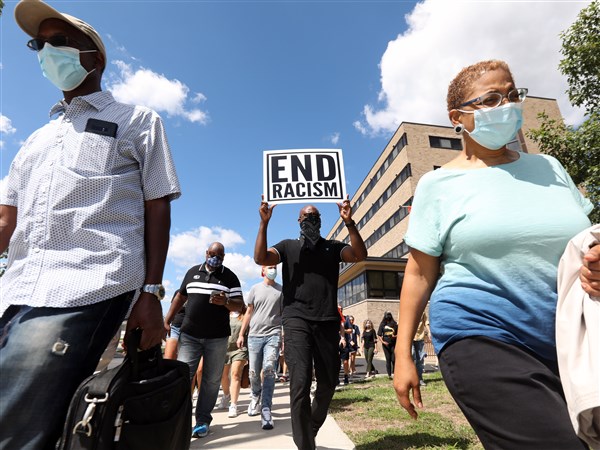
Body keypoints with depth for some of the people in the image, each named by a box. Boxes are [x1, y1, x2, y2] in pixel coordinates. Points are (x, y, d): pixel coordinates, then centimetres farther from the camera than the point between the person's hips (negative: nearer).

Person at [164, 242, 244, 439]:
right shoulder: (192, 272, 10)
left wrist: (225, 302, -24)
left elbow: (240, 305, -4)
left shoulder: (230, 277, 0)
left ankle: (203, 420, 19)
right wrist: (167, 319, 12)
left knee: (211, 380, 6)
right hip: (189, 334, 2)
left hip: (217, 337, -1)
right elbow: (180, 296, 17)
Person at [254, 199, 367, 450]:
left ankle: (311, 428, 41)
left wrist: (349, 222, -15)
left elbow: (360, 255, -4)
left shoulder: (333, 247, 13)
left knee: (328, 382, 12)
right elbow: (260, 258, -5)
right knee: (300, 382, -10)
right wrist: (264, 223, -13)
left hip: (328, 322, 3)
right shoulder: (288, 246, 11)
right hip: (297, 320, -2)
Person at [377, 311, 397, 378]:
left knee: (394, 359, -3)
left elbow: (398, 333, 8)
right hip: (385, 344, 0)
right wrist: (383, 342, -9)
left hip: (393, 344, 0)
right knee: (388, 359, 4)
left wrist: (395, 336, -12)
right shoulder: (382, 324, 4)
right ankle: (389, 374, 11)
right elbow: (379, 335, 4)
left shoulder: (394, 324, 5)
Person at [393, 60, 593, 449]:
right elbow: (419, 273, -3)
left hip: (569, 338, 6)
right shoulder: (438, 184, -3)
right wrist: (403, 354, -3)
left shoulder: (548, 168, 10)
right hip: (479, 336, -5)